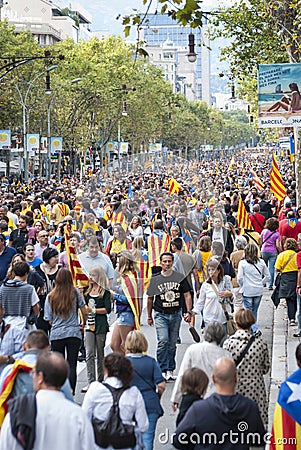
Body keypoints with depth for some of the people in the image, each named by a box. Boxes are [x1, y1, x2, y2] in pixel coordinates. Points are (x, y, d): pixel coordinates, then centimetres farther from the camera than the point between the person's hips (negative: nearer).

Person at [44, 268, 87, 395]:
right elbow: (84, 311, 3)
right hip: (73, 333, -1)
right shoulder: (75, 292, -1)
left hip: (56, 335, 1)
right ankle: (70, 393, -7)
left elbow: (49, 320, 5)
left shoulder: (50, 296, 2)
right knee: (72, 365, 0)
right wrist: (84, 324, 21)